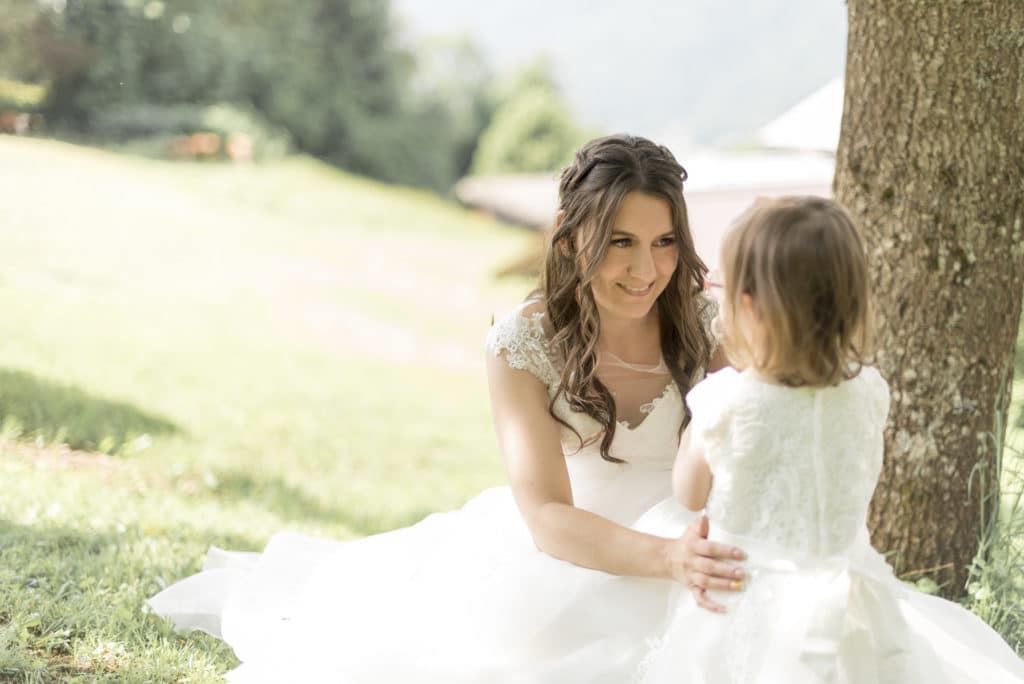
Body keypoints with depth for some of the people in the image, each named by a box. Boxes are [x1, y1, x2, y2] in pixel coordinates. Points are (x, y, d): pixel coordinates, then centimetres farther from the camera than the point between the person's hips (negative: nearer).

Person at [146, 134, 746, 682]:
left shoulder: (709, 321, -16)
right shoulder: (525, 342, -19)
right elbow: (546, 514, -26)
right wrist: (668, 557, -45)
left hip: (693, 532, 1)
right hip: (576, 542, 0)